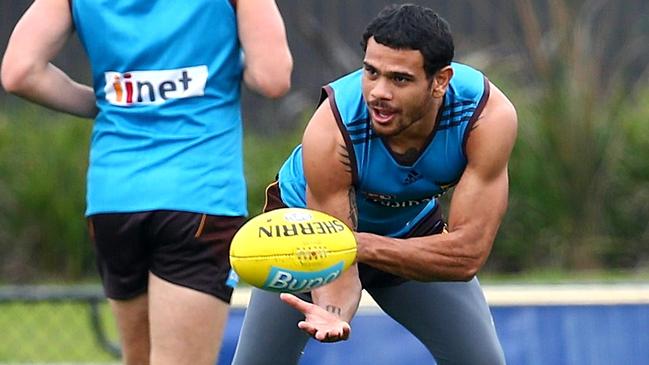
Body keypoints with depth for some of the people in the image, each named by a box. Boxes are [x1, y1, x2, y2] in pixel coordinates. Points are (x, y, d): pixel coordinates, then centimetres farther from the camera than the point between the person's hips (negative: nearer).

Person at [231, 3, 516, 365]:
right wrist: (333, 312, -57)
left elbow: (468, 253, -35)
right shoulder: (331, 131, -39)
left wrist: (362, 245, -47)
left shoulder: (489, 116, -34)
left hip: (413, 230, 2)